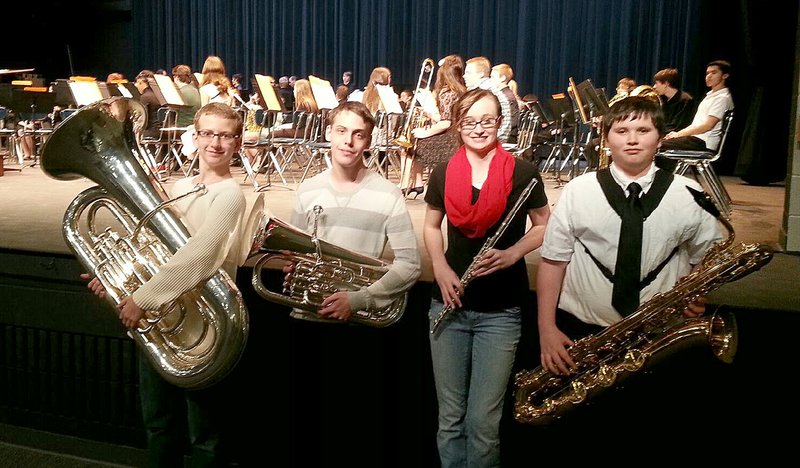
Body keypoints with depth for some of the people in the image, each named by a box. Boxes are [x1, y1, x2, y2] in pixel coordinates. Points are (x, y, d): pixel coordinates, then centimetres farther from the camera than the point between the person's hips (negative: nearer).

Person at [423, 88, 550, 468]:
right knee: (450, 415, 11)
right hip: (449, 303, 3)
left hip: (501, 310, -2)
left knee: (483, 419, 1)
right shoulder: (443, 174, 2)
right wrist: (440, 268, -3)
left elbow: (544, 227, 4)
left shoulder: (522, 173, -6)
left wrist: (513, 253, -15)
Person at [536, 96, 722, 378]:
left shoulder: (688, 195, -2)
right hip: (578, 333, 0)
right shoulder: (578, 191, -4)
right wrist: (547, 330, -8)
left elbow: (709, 258, 11)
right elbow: (553, 261, -2)